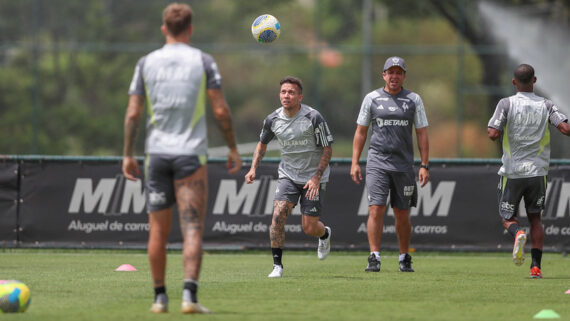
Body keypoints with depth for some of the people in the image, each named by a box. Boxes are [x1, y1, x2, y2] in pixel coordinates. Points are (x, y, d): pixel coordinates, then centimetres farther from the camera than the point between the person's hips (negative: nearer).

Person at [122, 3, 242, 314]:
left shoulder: (146, 63, 5)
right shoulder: (203, 61, -1)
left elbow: (133, 113, 2)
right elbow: (221, 110, -5)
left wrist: (128, 155, 9)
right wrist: (233, 149, 5)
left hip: (156, 153, 2)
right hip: (191, 154, -2)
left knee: (158, 230, 10)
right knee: (192, 230, -5)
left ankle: (160, 297, 15)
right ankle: (189, 295, -18)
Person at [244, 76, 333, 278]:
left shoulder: (313, 118, -16)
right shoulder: (273, 120, -4)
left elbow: (327, 149, -9)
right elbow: (262, 143, 16)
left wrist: (316, 177, -18)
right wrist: (253, 168, 2)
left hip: (313, 178, -3)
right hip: (288, 176, 3)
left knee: (309, 228, -2)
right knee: (278, 215, -19)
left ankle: (325, 234, 37)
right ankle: (277, 265, -11)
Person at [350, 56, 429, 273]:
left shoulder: (413, 100, 6)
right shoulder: (371, 98, 5)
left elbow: (422, 134, 6)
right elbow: (360, 132, 10)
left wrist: (424, 166, -1)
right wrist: (355, 163, 3)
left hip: (404, 165, 1)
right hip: (377, 163, -1)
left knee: (402, 214, 6)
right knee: (376, 209, -13)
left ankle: (404, 258, 19)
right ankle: (374, 257, -12)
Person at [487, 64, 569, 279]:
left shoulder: (507, 104, -6)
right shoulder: (546, 105, 0)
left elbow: (493, 134, -14)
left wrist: (490, 130, 9)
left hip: (512, 172, -2)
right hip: (537, 171, 2)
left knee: (508, 218, 10)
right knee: (535, 218, 13)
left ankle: (518, 233, -25)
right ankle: (536, 266, 2)